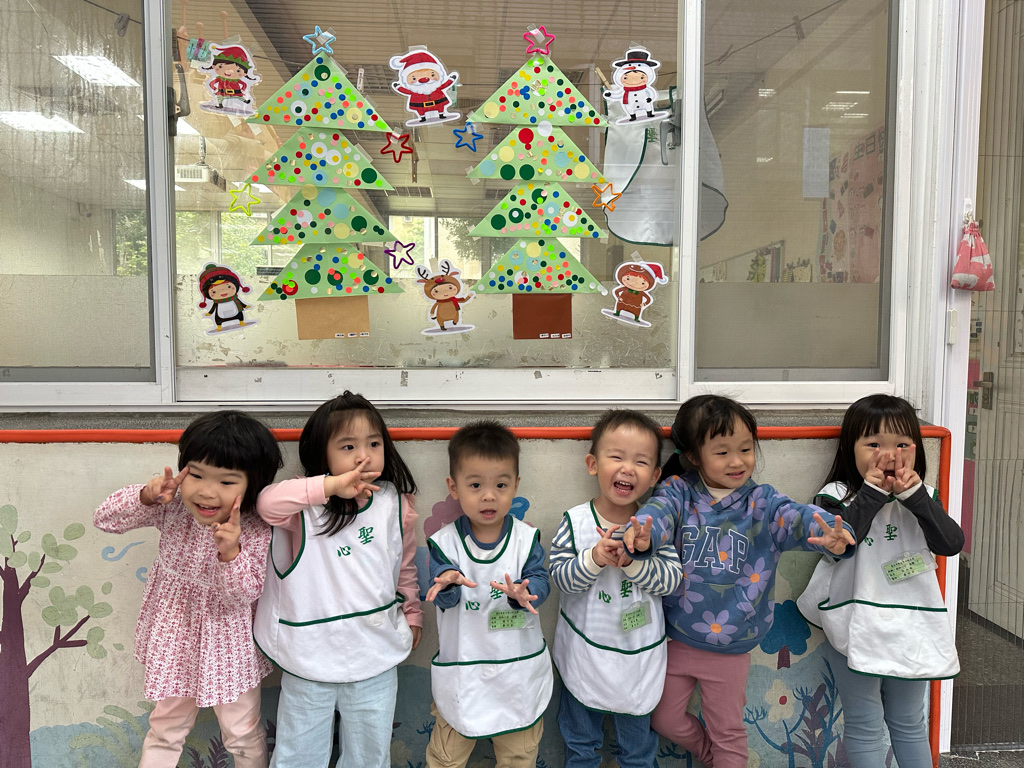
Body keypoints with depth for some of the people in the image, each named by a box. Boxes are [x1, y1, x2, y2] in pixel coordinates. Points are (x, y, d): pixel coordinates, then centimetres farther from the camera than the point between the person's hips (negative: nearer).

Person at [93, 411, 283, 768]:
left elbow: (244, 593, -23)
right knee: (166, 726, 26)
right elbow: (105, 519, -14)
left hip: (228, 643, -2)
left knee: (243, 733, 18)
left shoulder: (256, 530, -25)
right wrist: (146, 496, -33)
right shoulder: (171, 506, -18)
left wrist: (230, 551, -42)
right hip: (175, 635, 2)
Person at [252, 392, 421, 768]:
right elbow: (267, 502, -34)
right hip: (310, 654, -2)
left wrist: (412, 615, 18)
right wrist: (331, 486, -43)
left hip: (375, 654, 2)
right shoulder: (308, 504, -12)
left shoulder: (396, 505, -4)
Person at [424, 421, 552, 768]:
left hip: (519, 666, 1)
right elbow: (442, 599, -16)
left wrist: (523, 593, -36)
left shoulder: (526, 537, -7)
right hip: (461, 664, -1)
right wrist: (447, 582, -39)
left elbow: (540, 580, -14)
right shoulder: (445, 541, -11)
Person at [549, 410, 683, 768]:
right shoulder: (575, 521, -15)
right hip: (584, 652, 0)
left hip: (638, 655, 1)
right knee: (579, 737, 23)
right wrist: (595, 559, -32)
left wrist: (633, 560, -30)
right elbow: (559, 576, -15)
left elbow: (672, 579, -15)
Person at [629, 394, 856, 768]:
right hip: (675, 640, 1)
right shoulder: (679, 491, -12)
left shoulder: (762, 502, -10)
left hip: (730, 649, -1)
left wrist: (834, 535, -49)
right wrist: (642, 532, -54)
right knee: (665, 719, 20)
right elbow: (659, 510, -31)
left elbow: (799, 518, -26)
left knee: (728, 733, 18)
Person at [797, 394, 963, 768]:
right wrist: (871, 494, -24)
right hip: (855, 629, -3)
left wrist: (916, 496, -22)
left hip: (910, 631, 4)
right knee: (864, 725, 8)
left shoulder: (922, 498, 2)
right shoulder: (836, 495, -10)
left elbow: (951, 542, -12)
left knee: (909, 722, 21)